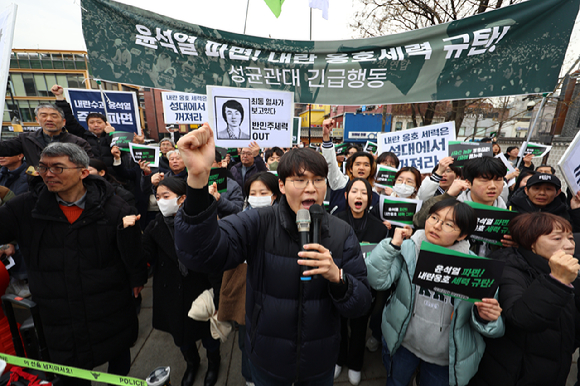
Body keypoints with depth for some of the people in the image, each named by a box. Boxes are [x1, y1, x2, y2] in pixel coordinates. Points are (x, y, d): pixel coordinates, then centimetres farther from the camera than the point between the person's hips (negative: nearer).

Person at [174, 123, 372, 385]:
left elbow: (361, 306, -11)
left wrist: (337, 277, -33)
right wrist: (197, 177, -46)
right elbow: (200, 254, -33)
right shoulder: (259, 224, -19)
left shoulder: (342, 233, -13)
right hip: (267, 359, -1)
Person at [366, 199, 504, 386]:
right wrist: (392, 244, -30)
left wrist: (484, 317, -29)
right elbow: (377, 281, -25)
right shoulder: (407, 249, -16)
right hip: (402, 343, 1)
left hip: (445, 357, 0)